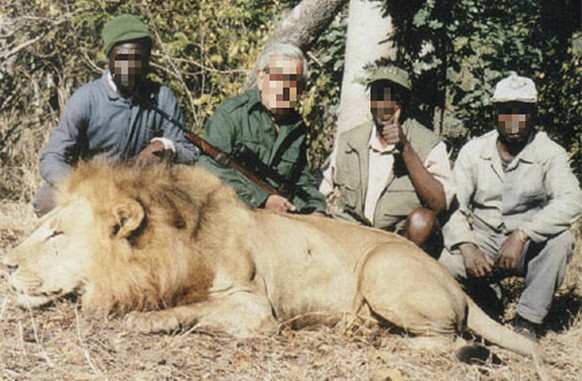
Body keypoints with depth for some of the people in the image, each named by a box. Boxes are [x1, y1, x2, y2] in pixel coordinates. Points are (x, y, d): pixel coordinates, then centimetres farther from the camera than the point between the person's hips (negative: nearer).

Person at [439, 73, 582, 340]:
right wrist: (466, 246, -27)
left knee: (561, 239, -32)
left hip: (529, 247, -1)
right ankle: (487, 298, 8)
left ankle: (528, 320, -18)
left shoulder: (549, 153, -7)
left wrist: (522, 234, -36)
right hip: (482, 242, 1)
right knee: (447, 266, -28)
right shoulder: (473, 151, 0)